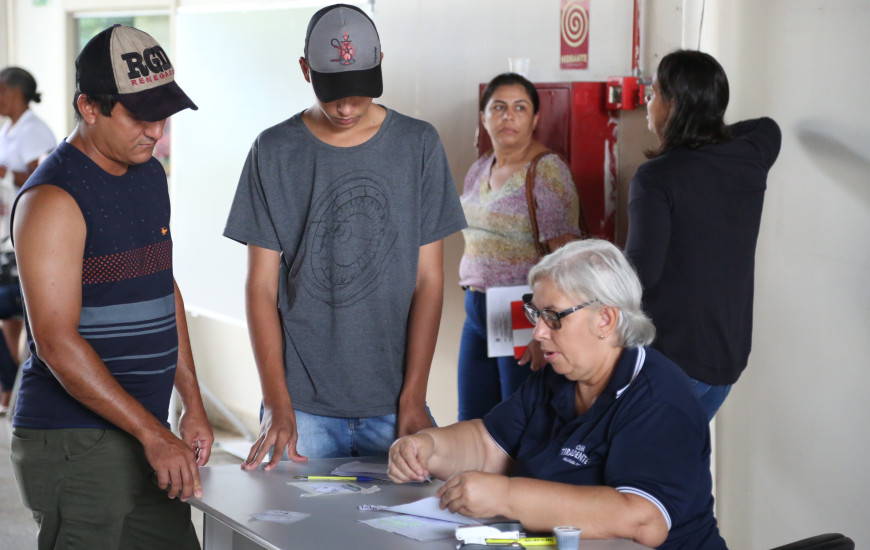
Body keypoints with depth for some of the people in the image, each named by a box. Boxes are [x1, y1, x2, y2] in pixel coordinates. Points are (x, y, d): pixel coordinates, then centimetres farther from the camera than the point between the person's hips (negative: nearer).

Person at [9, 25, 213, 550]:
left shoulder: (151, 176, 12)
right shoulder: (53, 200, -15)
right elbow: (57, 343, -20)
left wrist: (192, 405, 15)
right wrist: (152, 433, -22)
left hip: (147, 434, 8)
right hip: (73, 442, -8)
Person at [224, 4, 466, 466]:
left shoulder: (418, 145, 3)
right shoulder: (274, 152, 1)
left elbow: (429, 279, 2)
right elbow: (262, 285, 0)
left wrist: (413, 396, -6)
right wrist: (278, 404, -9)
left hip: (393, 403, 1)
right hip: (303, 404, 0)